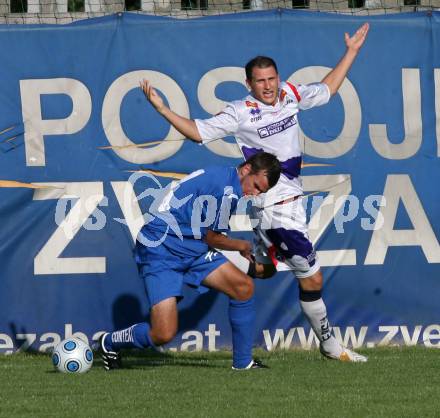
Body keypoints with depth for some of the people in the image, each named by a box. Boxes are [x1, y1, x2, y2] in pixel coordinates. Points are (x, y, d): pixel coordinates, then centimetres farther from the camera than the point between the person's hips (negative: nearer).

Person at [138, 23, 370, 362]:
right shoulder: (241, 113, -11)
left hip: (291, 197, 7)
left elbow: (327, 89, 22)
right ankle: (329, 344, 6)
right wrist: (162, 109, -16)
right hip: (276, 205, -7)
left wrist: (352, 51, 22)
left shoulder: (290, 95, 5)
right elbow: (198, 132, -6)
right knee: (312, 277, -5)